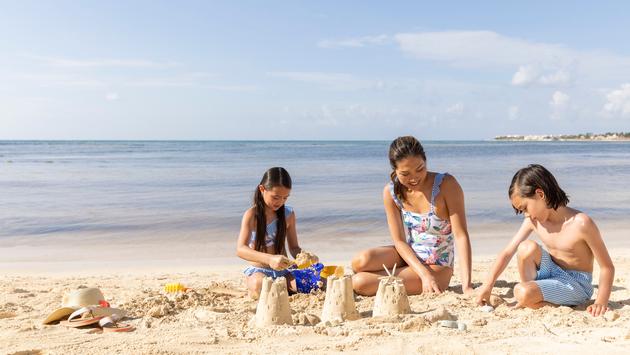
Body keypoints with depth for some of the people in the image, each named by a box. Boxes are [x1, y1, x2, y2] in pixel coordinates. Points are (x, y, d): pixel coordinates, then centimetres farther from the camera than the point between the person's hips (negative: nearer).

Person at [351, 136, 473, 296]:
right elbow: (399, 241, -9)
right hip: (407, 254, 4)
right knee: (361, 262, -29)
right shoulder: (391, 192, -10)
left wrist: (466, 286, -28)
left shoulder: (446, 185, -20)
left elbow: (461, 235, -21)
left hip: (436, 266, -4)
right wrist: (424, 274, -23)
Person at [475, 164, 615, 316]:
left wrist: (601, 302, -26)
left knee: (523, 293, -30)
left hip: (576, 285, -6)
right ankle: (533, 296, -6)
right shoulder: (533, 221, -5)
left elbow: (607, 267, -16)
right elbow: (507, 253, -5)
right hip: (552, 273, 6)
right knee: (526, 247, -24)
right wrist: (487, 286, -10)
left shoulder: (581, 223, -22)